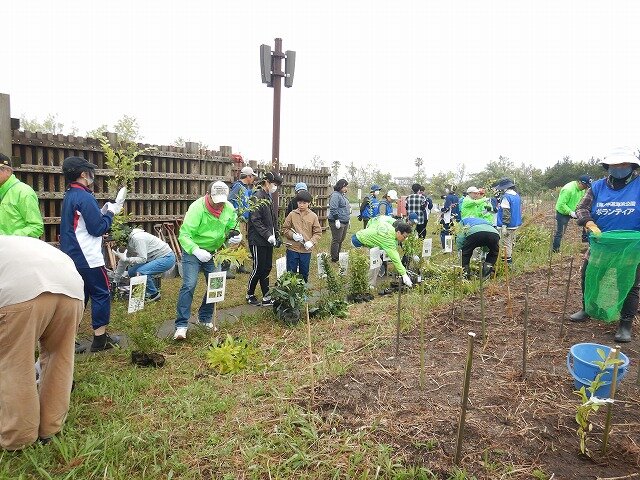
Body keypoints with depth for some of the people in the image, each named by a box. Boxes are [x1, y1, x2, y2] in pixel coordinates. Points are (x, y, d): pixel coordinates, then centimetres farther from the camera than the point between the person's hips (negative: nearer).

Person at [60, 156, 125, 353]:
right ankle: (100, 338, 9)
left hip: (72, 256, 9)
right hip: (88, 258, -9)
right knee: (102, 294, 2)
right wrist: (111, 213, -3)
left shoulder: (69, 196, 13)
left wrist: (103, 211, 9)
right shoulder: (85, 197, -17)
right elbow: (97, 229, -17)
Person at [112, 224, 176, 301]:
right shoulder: (128, 242, 5)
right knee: (131, 271, 3)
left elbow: (142, 259, -26)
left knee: (140, 272, -25)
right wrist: (115, 280, 20)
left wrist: (125, 258, -24)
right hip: (155, 259, 10)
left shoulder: (137, 238, -22)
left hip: (166, 258, -10)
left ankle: (154, 294, -4)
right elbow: (123, 261, 15)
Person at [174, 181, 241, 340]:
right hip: (193, 251, -5)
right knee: (189, 285, -14)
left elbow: (232, 228, 7)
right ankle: (181, 325, -4)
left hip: (214, 252, 5)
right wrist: (196, 251, -44)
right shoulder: (197, 208, -26)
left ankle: (205, 318, 28)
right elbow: (184, 234, -28)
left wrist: (236, 236, -16)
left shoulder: (229, 208, -9)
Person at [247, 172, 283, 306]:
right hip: (258, 241, -8)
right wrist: (268, 235, -21)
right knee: (258, 269, 1)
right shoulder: (257, 198, -13)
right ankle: (250, 295, 19)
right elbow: (255, 221, -19)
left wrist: (276, 236, 11)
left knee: (267, 269, 9)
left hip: (268, 241, 8)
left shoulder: (269, 198, 13)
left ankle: (266, 298, 15)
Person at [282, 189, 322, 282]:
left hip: (306, 250, 1)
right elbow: (285, 229, 3)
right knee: (291, 273, 7)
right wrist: (292, 235, -16)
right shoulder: (292, 214, -2)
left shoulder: (313, 216, -1)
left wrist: (311, 242, -15)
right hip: (292, 249, 0)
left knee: (304, 273, 13)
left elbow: (318, 232, 0)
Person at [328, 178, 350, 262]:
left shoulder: (343, 195, 18)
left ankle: (338, 256, 25)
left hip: (345, 222, 10)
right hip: (338, 222, -10)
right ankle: (334, 258, 2)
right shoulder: (335, 195, -13)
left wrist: (348, 219, 24)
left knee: (341, 240, 15)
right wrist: (337, 220, -23)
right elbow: (333, 209, -21)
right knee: (336, 240, -4)